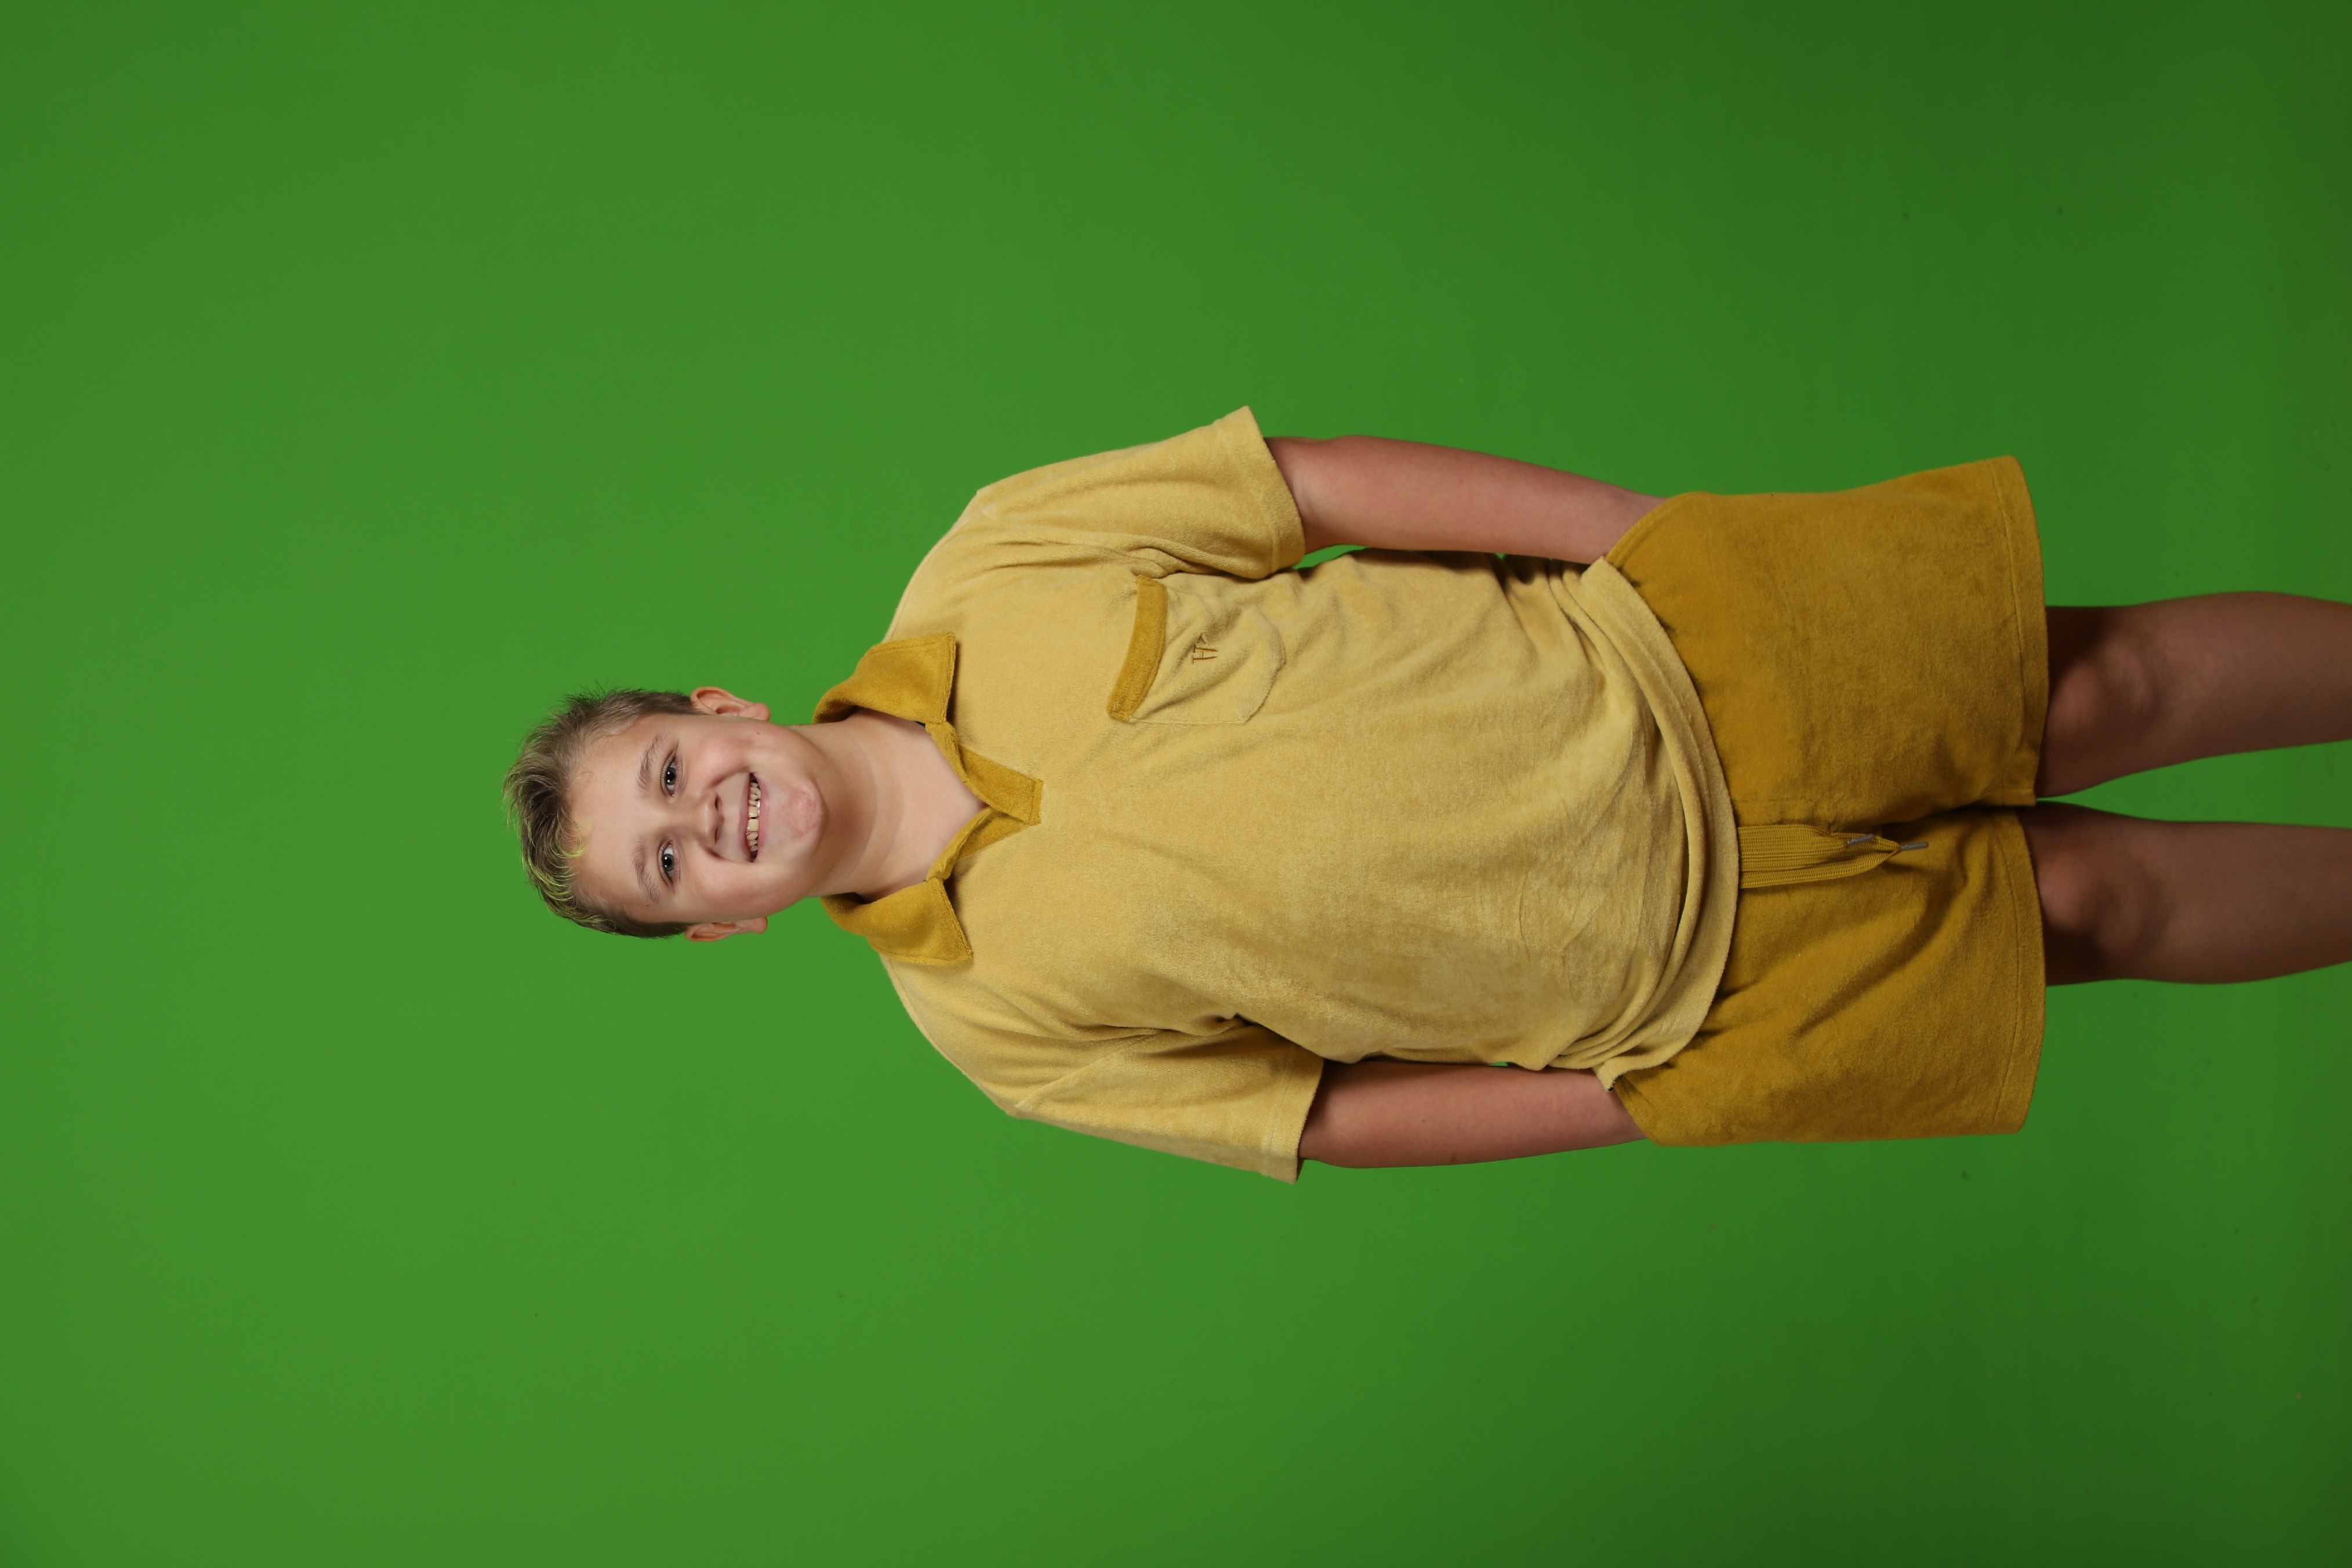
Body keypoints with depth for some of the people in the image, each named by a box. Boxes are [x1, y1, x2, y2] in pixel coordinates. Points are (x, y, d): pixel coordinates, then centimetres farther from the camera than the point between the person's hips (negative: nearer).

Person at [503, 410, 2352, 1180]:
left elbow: (1331, 478, -5)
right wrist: (1644, 1104, -4)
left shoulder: (992, 578, -10)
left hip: (1660, 660, 1)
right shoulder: (993, 1013, -9)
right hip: (1688, 991, -1)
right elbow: (1323, 1115, -2)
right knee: (2082, 903, 0)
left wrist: (1674, 532, -7)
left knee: (2106, 687, -2)